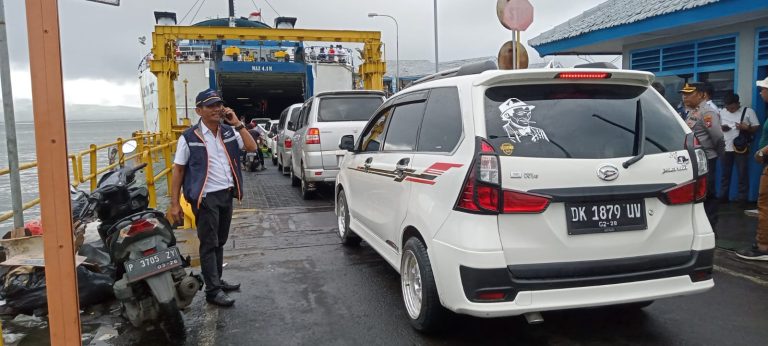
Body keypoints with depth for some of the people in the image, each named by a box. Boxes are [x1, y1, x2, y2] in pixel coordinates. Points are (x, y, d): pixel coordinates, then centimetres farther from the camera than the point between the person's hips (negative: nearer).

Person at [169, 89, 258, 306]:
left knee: (220, 242, 16)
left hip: (227, 194, 5)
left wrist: (237, 124, -7)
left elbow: (252, 147, 0)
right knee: (209, 244, -1)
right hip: (206, 198, -5)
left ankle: (217, 280, 30)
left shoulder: (229, 132, 6)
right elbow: (178, 170, -5)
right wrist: (174, 204, -9)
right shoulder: (189, 138, -7)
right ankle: (212, 291, 5)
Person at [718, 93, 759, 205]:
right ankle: (723, 196, 19)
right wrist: (721, 128, -6)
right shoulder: (721, 112, 9)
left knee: (742, 174, 0)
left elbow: (756, 128, -1)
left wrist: (746, 127, -21)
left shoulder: (748, 111, -1)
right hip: (725, 148, 3)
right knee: (725, 174, 11)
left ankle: (742, 198, 6)